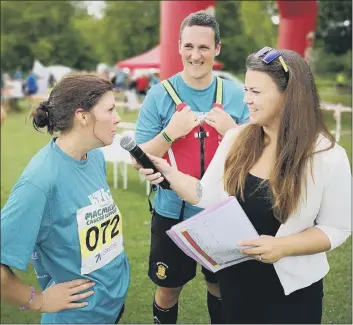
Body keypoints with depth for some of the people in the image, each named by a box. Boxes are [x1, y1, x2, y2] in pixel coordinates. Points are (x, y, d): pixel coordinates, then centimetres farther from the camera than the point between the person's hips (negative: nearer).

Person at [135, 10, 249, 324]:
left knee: (221, 284, 20)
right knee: (168, 288, 15)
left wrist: (232, 131, -19)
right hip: (173, 212, -1)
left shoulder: (235, 95, -4)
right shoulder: (160, 95, -9)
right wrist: (171, 132, -25)